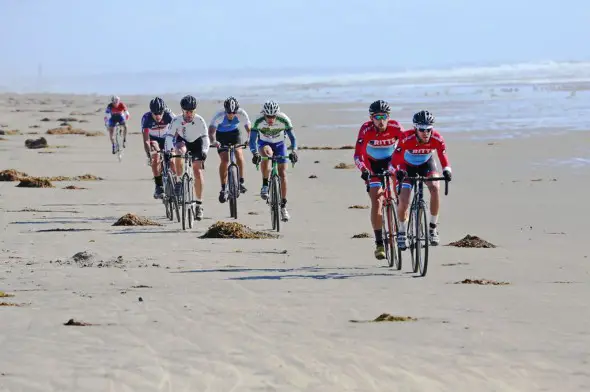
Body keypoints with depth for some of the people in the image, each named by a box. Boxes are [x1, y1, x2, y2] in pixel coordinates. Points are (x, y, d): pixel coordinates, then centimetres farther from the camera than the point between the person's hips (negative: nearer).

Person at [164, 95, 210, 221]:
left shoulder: (200, 121, -26)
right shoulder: (177, 120, -25)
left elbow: (205, 137, -27)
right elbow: (169, 136, -27)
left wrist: (204, 151, -42)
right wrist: (168, 151, -42)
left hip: (196, 144, 0)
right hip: (182, 141, 0)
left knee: (198, 172, -12)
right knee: (180, 150, -37)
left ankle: (199, 203, -4)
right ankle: (179, 181, -23)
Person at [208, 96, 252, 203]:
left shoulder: (241, 114, -28)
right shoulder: (219, 116, -34)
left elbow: (249, 128, -26)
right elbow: (211, 131, -41)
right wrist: (213, 142, -61)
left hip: (234, 133, 2)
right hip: (221, 134, -2)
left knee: (239, 153, -20)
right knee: (224, 160, -14)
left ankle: (241, 182, -8)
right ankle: (223, 189, -5)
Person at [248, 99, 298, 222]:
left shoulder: (284, 120, -29)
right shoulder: (259, 121, -30)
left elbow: (292, 137, -28)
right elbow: (252, 140, -34)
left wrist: (293, 151, -45)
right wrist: (255, 153, -52)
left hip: (279, 144, 1)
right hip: (264, 143, -1)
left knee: (282, 174, -8)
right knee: (266, 155, -37)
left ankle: (283, 206, 1)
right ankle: (265, 186, -21)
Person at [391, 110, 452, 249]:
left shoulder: (437, 139, -28)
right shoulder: (407, 138, -34)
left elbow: (443, 157, -30)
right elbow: (395, 159, -35)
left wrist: (447, 170, -50)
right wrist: (398, 171, -54)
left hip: (426, 164, 1)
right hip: (407, 166, -1)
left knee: (435, 187, -27)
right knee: (403, 201, -13)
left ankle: (433, 228, -13)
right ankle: (402, 232, 14)